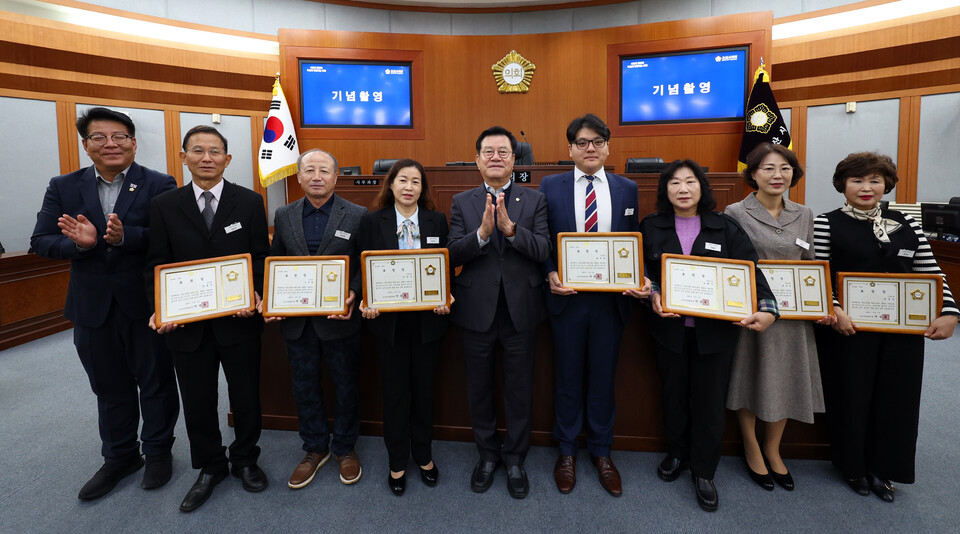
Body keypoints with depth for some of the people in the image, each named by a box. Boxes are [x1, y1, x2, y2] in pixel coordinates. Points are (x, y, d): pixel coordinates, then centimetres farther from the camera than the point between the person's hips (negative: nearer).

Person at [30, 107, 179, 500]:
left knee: (156, 383, 12)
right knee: (110, 389, 19)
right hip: (92, 308, 4)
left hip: (147, 304, -3)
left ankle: (158, 451, 33)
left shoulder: (159, 185, -7)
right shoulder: (63, 188, 5)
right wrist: (79, 244, -20)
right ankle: (119, 457, 38)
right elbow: (41, 242, 0)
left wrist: (125, 236, -32)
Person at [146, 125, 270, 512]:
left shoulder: (250, 202, 0)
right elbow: (157, 265, 2)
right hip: (186, 323, 1)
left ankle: (245, 459, 36)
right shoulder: (164, 206, 3)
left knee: (246, 394, 13)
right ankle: (210, 467, 35)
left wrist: (254, 296, -17)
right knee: (197, 400, 14)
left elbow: (261, 258, -1)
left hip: (239, 320, -1)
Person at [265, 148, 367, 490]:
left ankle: (345, 448, 31)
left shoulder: (357, 215, -4)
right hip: (297, 320, 3)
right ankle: (315, 449, 34)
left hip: (340, 318, -3)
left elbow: (365, 265, -4)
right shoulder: (284, 216, 6)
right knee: (305, 387, 14)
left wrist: (353, 295, -20)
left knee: (346, 386, 11)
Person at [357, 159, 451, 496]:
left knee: (424, 387, 13)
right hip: (388, 319, -1)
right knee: (395, 390, 9)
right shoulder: (372, 222, 1)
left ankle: (424, 455, 33)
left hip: (428, 319, 1)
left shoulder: (437, 221, 4)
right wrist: (366, 303, -17)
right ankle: (397, 461, 27)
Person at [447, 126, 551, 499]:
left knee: (519, 390, 11)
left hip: (521, 310, 0)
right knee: (479, 387, 15)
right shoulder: (462, 202, 3)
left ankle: (515, 459, 31)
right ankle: (487, 455, 36)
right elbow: (454, 254, -8)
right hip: (477, 310, 1)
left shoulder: (534, 200, 1)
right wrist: (482, 232, -25)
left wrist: (510, 227, -26)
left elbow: (543, 250, -11)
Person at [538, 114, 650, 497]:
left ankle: (601, 452, 32)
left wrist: (641, 280, -10)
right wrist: (550, 274, -15)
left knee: (603, 377, 13)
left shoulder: (627, 189, 6)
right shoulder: (550, 187, 2)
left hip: (611, 298, 1)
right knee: (568, 376, 12)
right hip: (567, 296, -1)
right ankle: (566, 451, 30)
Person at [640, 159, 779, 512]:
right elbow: (642, 271, 1)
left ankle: (704, 472, 24)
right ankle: (677, 454, 38)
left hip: (715, 330, -1)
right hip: (669, 328, 1)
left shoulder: (726, 228, 0)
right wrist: (653, 296, -18)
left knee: (710, 401, 6)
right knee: (674, 394, 15)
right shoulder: (652, 227, 2)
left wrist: (767, 309, -21)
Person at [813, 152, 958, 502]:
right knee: (852, 397, 6)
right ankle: (852, 465, 27)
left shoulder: (905, 224, 9)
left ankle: (881, 469, 29)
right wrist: (834, 310, -22)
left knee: (895, 397, 11)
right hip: (848, 329, -4)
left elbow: (931, 274, 8)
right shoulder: (827, 224, -4)